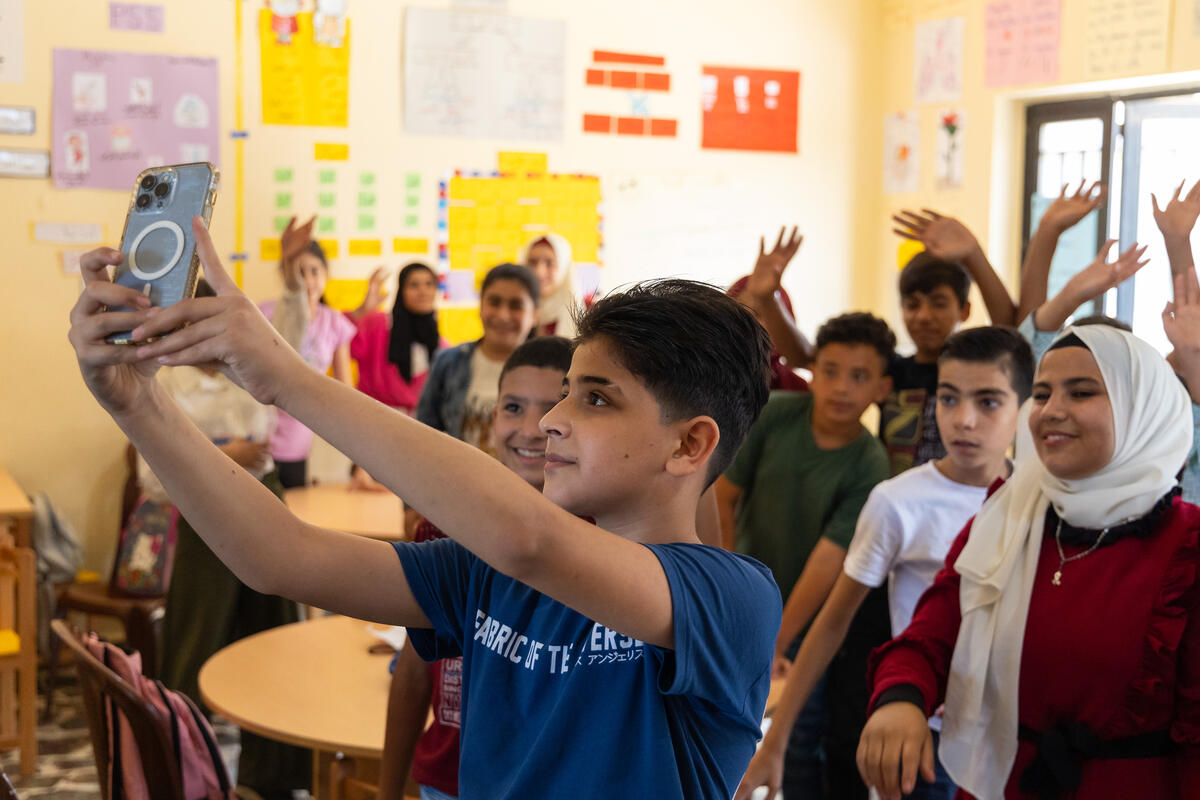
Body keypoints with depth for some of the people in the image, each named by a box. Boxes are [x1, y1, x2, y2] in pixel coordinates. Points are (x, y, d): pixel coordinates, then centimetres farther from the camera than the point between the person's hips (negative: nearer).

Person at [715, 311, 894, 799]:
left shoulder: (868, 466, -17)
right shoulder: (774, 414, -12)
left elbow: (829, 557, -21)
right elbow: (722, 494, -4)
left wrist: (776, 644, -23)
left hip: (809, 614, -2)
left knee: (803, 742, 0)